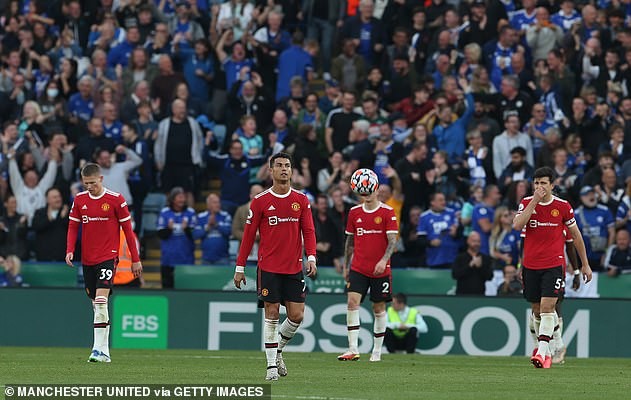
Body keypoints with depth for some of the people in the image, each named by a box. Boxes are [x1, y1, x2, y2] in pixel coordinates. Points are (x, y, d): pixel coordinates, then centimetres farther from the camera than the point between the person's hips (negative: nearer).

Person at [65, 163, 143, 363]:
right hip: (87, 259, 5)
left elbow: (127, 229, -1)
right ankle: (104, 352, 15)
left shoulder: (116, 200, -6)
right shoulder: (79, 200, 6)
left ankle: (99, 349, -21)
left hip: (108, 257, -5)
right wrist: (70, 251, -7)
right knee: (96, 304, 9)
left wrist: (135, 259, 0)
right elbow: (73, 226, 10)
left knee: (101, 301, -19)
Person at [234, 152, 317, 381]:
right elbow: (248, 235, 3)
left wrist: (311, 257, -12)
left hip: (294, 268, 3)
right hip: (269, 268, -3)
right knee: (272, 315, -5)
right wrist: (240, 268, 2)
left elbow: (308, 231, 5)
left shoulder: (301, 200, 7)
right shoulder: (260, 201, -1)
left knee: (297, 315, 0)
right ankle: (272, 365, 1)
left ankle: (278, 350, 25)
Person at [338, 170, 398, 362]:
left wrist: (384, 260, -24)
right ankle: (353, 350, -16)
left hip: (380, 270, -2)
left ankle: (377, 351, 16)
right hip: (358, 268, 2)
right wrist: (345, 265, 14)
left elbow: (392, 240, -10)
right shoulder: (354, 212, 7)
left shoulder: (387, 212, -4)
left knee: (379, 308, 5)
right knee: (352, 303, -13)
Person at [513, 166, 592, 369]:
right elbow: (517, 225, -16)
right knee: (537, 310, 10)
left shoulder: (563, 206, -1)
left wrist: (585, 264, 12)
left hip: (553, 264, -3)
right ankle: (545, 348, 27)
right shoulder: (526, 203, 2)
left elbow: (575, 235, 9)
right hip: (530, 265, 3)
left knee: (547, 308, -16)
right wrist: (535, 200, -19)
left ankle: (542, 352, -20)